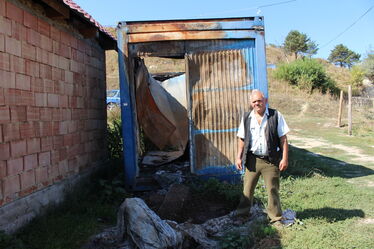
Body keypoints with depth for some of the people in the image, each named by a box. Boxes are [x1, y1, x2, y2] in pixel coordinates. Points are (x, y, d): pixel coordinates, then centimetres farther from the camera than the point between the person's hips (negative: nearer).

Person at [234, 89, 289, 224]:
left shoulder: (276, 116, -4)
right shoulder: (246, 118, 5)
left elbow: (283, 138, -4)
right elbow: (242, 139, 10)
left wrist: (285, 158, -8)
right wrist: (239, 157, 5)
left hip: (271, 160, -2)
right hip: (252, 159, 3)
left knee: (272, 189, 7)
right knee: (247, 187, 11)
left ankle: (275, 217, 23)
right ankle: (242, 212, 28)